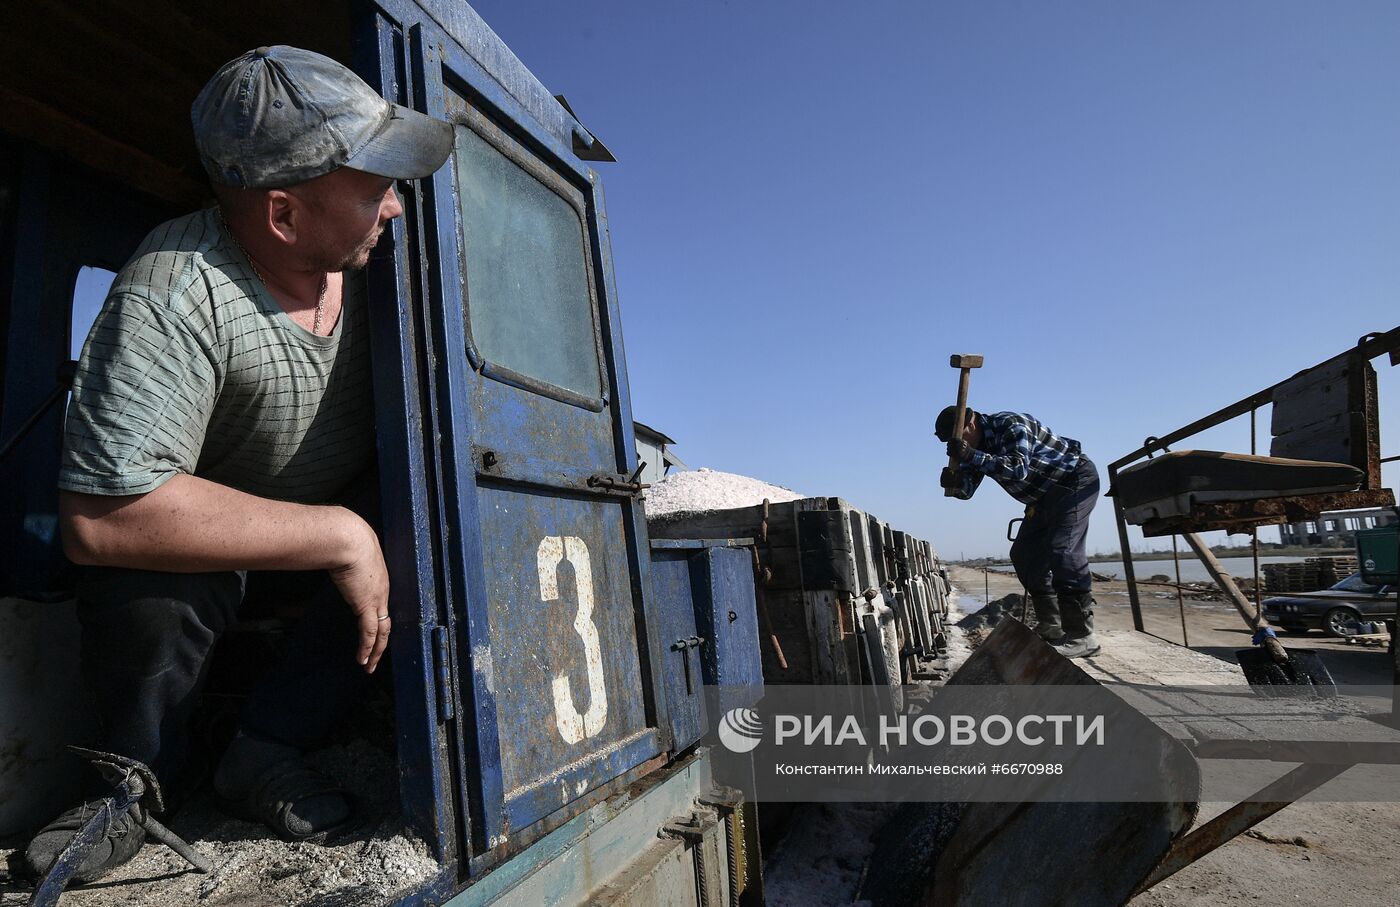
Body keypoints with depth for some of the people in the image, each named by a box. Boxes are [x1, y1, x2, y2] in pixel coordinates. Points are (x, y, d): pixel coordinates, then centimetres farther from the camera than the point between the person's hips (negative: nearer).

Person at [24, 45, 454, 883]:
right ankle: (137, 775, 0)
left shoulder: (374, 256, -16)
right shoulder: (173, 299, -32)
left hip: (349, 513, 4)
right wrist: (340, 537, -37)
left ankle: (271, 748, -9)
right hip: (217, 529, -3)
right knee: (151, 573, -34)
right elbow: (97, 518, -38)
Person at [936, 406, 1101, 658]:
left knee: (1062, 550, -24)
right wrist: (955, 481, -28)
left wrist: (971, 456, -48)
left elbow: (1018, 469, -41)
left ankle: (1081, 635, -23)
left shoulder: (1011, 426, -26)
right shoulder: (975, 444, 0)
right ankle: (1050, 626, 12)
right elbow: (968, 489, -5)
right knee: (1023, 553, 5)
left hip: (1076, 479, -9)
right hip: (1046, 494, 10)